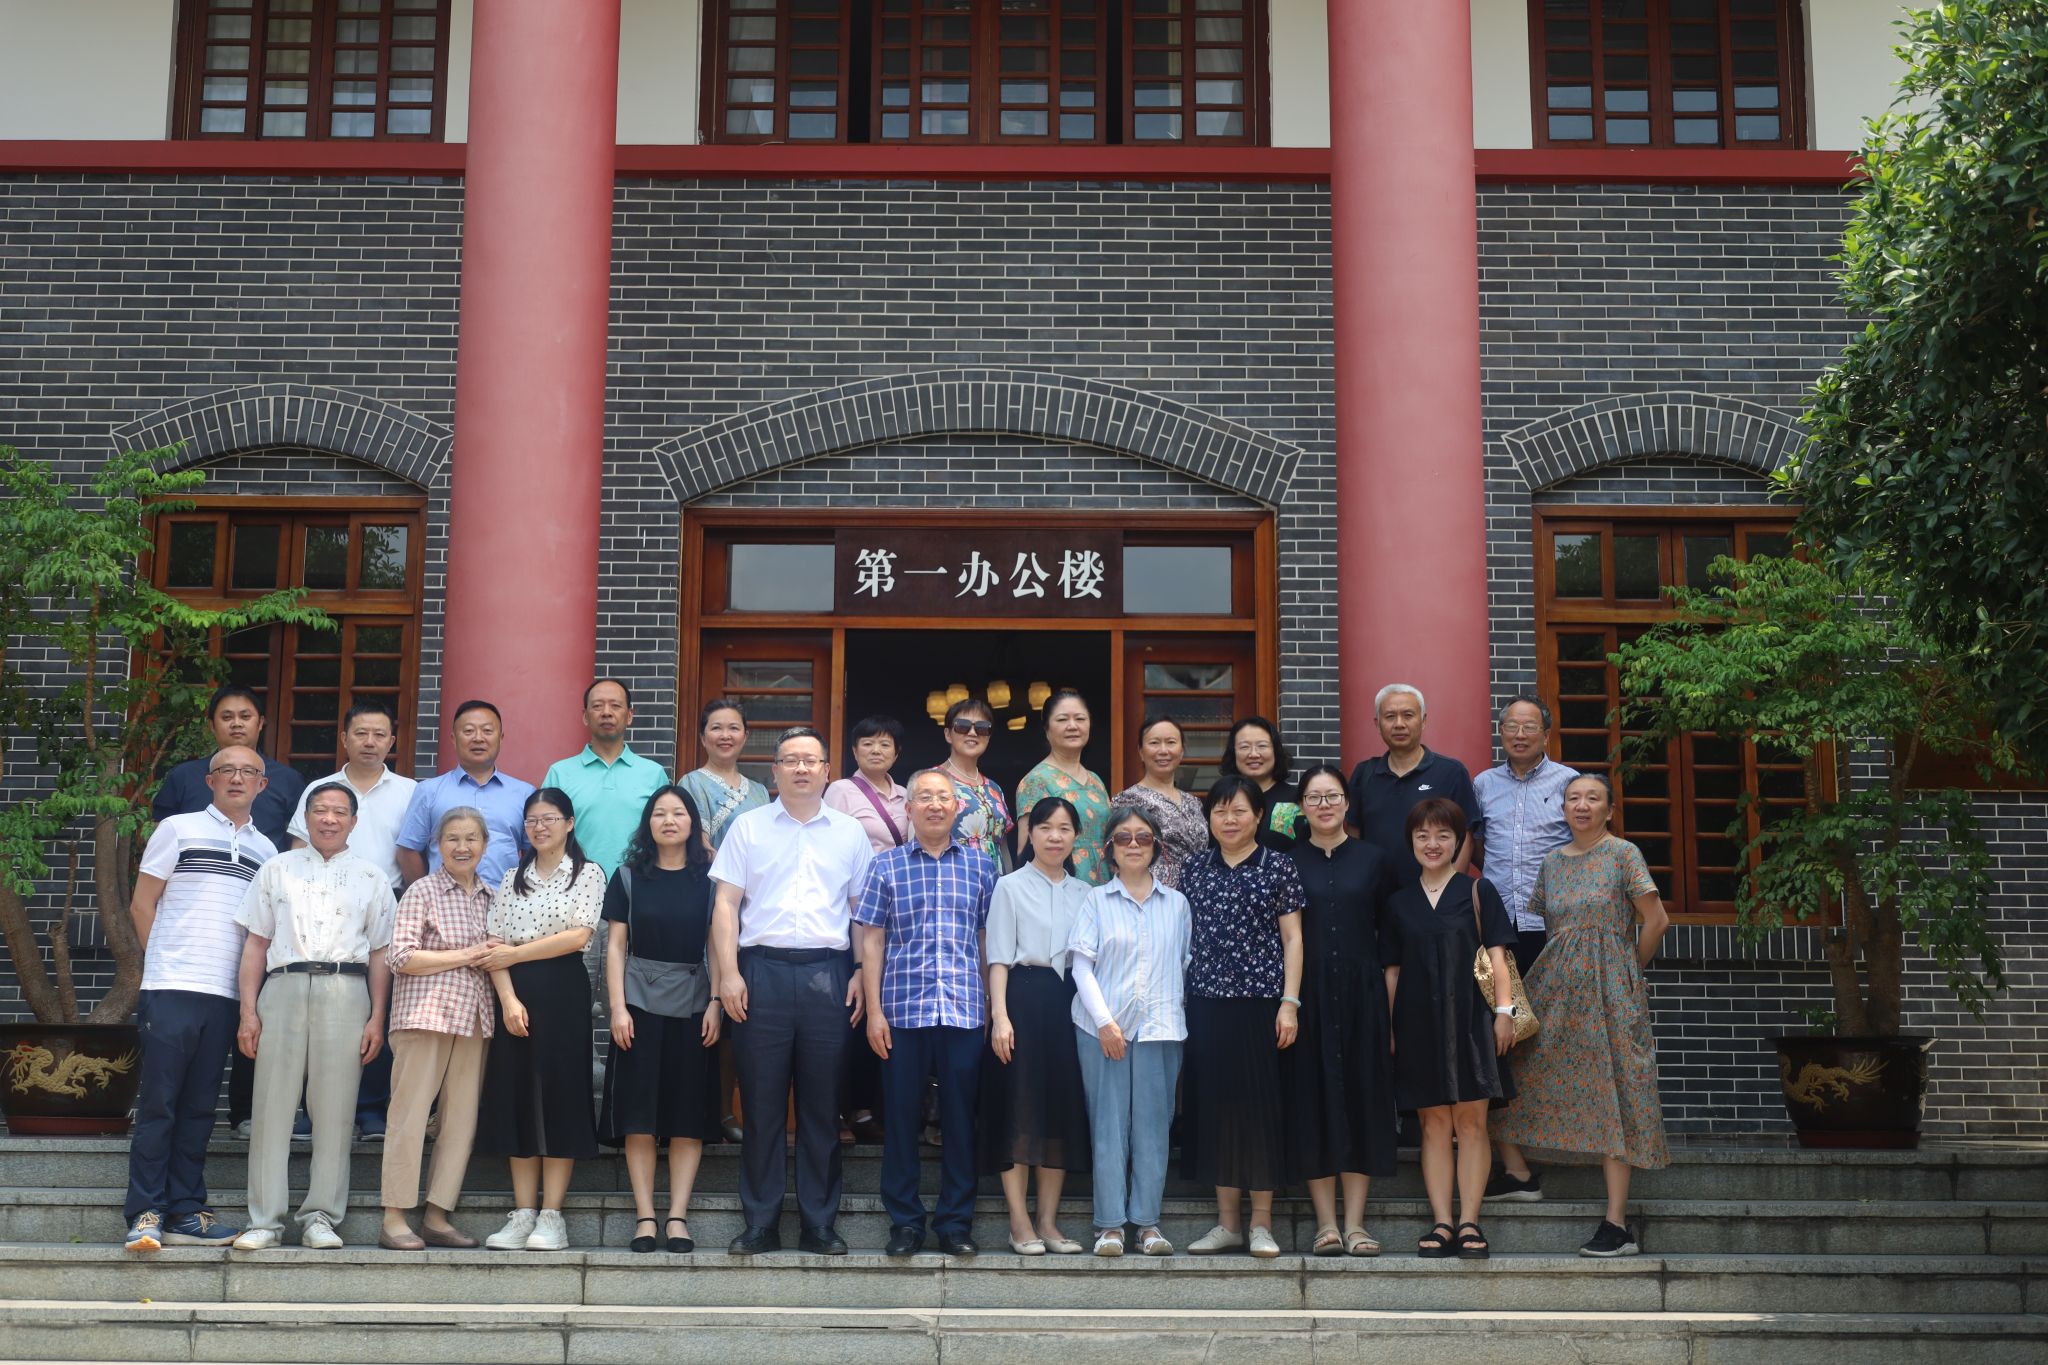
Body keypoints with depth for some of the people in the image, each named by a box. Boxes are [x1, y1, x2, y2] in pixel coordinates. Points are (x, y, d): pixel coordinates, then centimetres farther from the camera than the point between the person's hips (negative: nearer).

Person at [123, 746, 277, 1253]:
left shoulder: (265, 850, 15)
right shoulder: (178, 829, 4)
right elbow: (142, 903, 5)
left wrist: (253, 990, 9)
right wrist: (165, 959, 3)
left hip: (226, 995, 4)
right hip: (172, 988, -4)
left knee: (199, 1106, 7)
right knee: (158, 1102, -4)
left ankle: (185, 1211, 10)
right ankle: (145, 1214, -2)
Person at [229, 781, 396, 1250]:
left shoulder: (371, 877, 14)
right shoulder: (277, 869, 16)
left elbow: (380, 953, 10)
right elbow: (256, 943, 12)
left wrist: (377, 1018, 0)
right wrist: (248, 1010, 2)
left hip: (345, 990, 0)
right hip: (284, 985, 1)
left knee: (334, 1112, -2)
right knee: (272, 1106, -2)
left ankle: (321, 1217, 5)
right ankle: (265, 1220, 2)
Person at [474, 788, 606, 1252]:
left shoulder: (588, 874, 4)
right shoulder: (512, 879, 15)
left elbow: (579, 935, -9)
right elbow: (495, 946, 5)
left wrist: (515, 954, -8)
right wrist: (508, 999, -10)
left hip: (564, 992, -4)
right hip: (514, 994, 4)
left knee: (559, 1095, -5)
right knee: (515, 1096, 2)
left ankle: (551, 1216, -2)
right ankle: (523, 1214, 6)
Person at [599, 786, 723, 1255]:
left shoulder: (708, 879, 7)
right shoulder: (628, 876, 6)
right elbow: (615, 944, 4)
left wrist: (716, 1004, -5)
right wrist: (618, 1007, -4)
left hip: (693, 1003, 1)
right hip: (640, 1000, 0)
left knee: (689, 1114, -1)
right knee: (639, 1115, -3)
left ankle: (677, 1216, 2)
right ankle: (645, 1217, 0)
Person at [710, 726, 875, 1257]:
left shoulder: (850, 832, 11)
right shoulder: (748, 827, 8)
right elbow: (726, 903, 4)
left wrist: (862, 974, 2)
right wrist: (728, 974, -5)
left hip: (828, 974, 1)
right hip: (763, 969, -1)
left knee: (822, 1105, 4)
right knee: (761, 1103, 2)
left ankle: (820, 1223, 12)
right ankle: (760, 1223, 9)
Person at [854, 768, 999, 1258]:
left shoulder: (980, 868, 9)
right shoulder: (887, 867, 6)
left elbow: (989, 939, 11)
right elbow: (872, 941, 5)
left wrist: (992, 1005, 5)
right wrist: (874, 1010, -1)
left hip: (965, 1010, 1)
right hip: (903, 1009, -1)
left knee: (960, 1117, 4)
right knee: (901, 1115, 3)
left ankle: (956, 1222, 13)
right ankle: (905, 1221, 13)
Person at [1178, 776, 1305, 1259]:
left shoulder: (1279, 867, 1)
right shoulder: (1194, 871, 10)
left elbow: (1292, 938, 0)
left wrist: (1290, 1002, -8)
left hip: (1261, 1002, -3)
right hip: (1207, 1003, 3)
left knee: (1261, 1105, -1)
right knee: (1215, 1104, 5)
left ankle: (1261, 1223, 8)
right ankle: (1227, 1222, 13)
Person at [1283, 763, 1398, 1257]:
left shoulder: (1372, 860, 8)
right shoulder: (1287, 862, 5)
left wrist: (1391, 1004, 0)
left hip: (1361, 993, 1)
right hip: (1306, 995, -1)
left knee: (1361, 1098, 0)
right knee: (1311, 1101, -2)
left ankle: (1355, 1222, 5)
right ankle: (1325, 1222, 3)